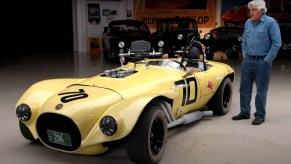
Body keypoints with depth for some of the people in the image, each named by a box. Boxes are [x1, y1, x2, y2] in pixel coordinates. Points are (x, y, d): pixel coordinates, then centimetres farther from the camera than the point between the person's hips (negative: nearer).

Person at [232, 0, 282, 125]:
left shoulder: (270, 23, -10)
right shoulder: (248, 23, 10)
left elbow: (277, 43, -12)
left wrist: (267, 60, -12)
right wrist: (244, 55, 11)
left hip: (262, 62, -6)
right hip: (247, 60, 6)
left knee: (261, 90, 2)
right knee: (244, 88, 12)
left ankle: (260, 115, 13)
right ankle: (244, 112, 25)